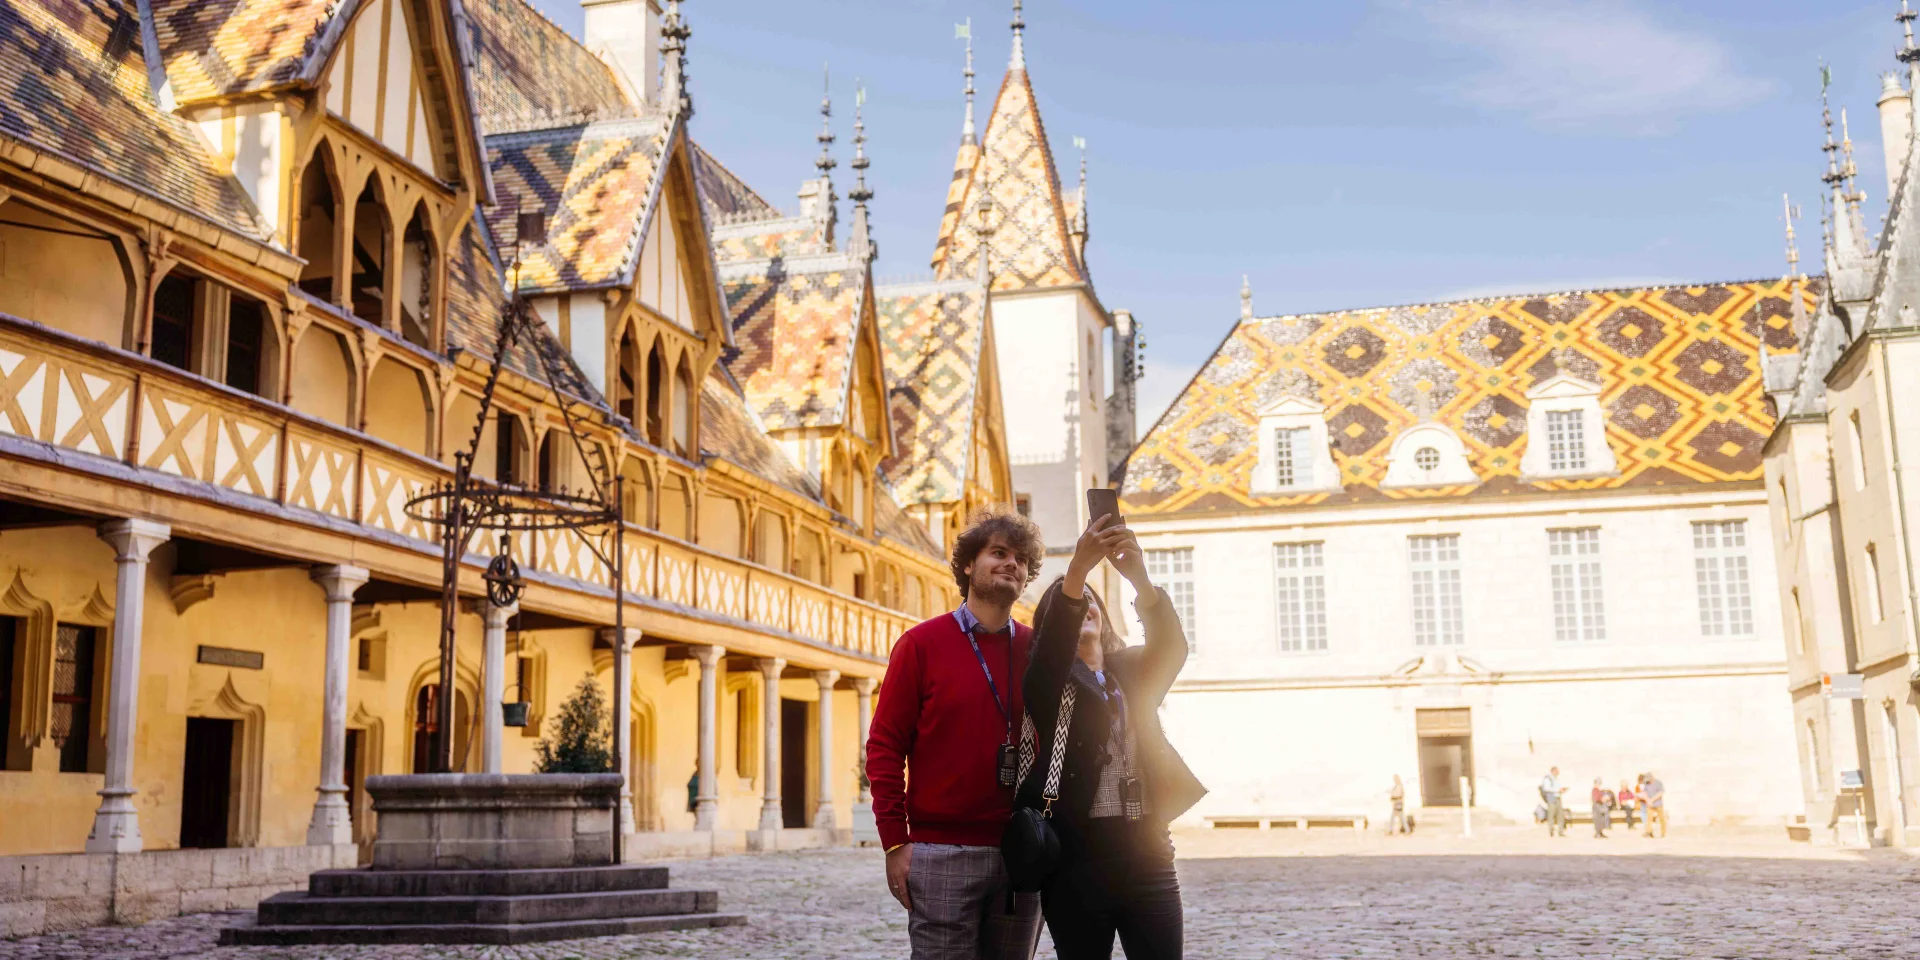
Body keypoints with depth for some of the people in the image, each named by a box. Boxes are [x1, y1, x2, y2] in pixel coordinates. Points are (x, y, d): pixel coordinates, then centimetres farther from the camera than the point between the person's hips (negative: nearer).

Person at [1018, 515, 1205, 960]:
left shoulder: (1132, 672, 13)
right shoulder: (1047, 684, 4)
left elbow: (1172, 646, -7)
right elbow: (1051, 649, -18)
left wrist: (1139, 578, -26)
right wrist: (1077, 568, -33)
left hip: (1148, 856, 3)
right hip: (1078, 860, -3)